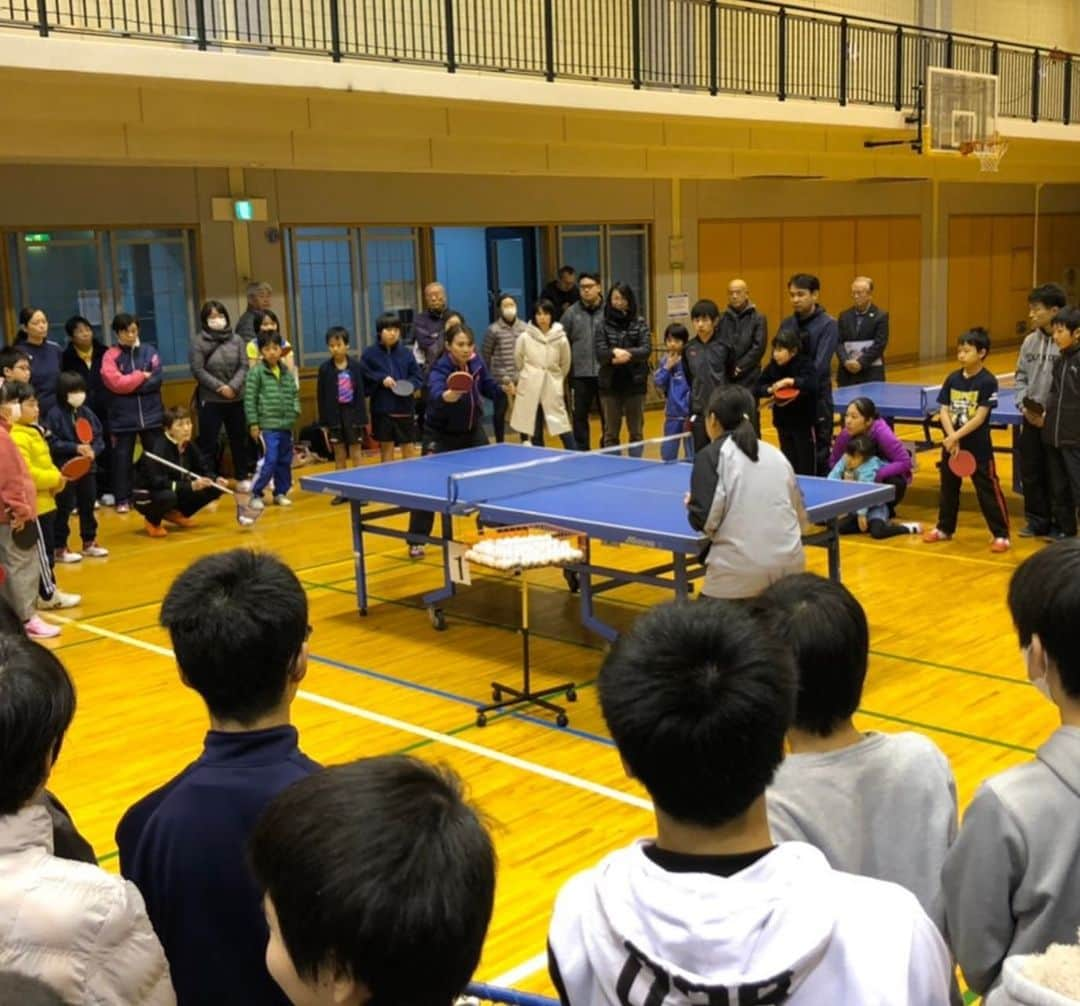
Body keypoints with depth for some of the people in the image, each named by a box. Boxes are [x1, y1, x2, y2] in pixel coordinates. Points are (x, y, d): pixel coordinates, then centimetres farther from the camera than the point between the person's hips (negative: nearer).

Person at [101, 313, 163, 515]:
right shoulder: (110, 355, -1)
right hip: (123, 418, -2)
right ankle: (123, 500, 9)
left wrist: (129, 385, -11)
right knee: (122, 458, 2)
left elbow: (156, 379, -7)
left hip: (151, 415, 2)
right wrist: (141, 376, -8)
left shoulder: (149, 351, 5)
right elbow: (115, 383, -14)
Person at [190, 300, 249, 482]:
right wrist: (220, 387, -16)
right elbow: (198, 371, -10)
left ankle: (242, 477, 25)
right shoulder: (198, 341, -5)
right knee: (208, 443, 1)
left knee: (239, 440, 13)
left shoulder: (236, 339, 4)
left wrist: (233, 386, -16)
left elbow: (243, 366, 0)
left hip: (236, 399, 3)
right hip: (210, 401, -3)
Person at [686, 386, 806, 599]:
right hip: (789, 564, 6)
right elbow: (800, 516, 18)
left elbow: (705, 520, -9)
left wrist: (692, 505, 12)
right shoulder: (776, 454, 16)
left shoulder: (711, 455, -1)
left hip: (740, 572, -5)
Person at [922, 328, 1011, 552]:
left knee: (987, 490, -2)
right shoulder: (952, 379, 4)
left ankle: (1001, 534, 6)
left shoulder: (988, 382, -11)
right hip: (952, 445, 6)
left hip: (978, 447, -6)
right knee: (948, 487, 17)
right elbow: (944, 411, 0)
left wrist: (957, 436, -20)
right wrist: (952, 438, -14)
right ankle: (945, 528, 32)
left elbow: (980, 417, -16)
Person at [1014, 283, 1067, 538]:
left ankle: (1059, 524, 18)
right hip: (1031, 420, 6)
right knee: (1029, 472, 11)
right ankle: (1038, 521, 25)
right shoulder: (1030, 341, 6)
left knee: (1054, 476, 4)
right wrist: (1024, 405, -2)